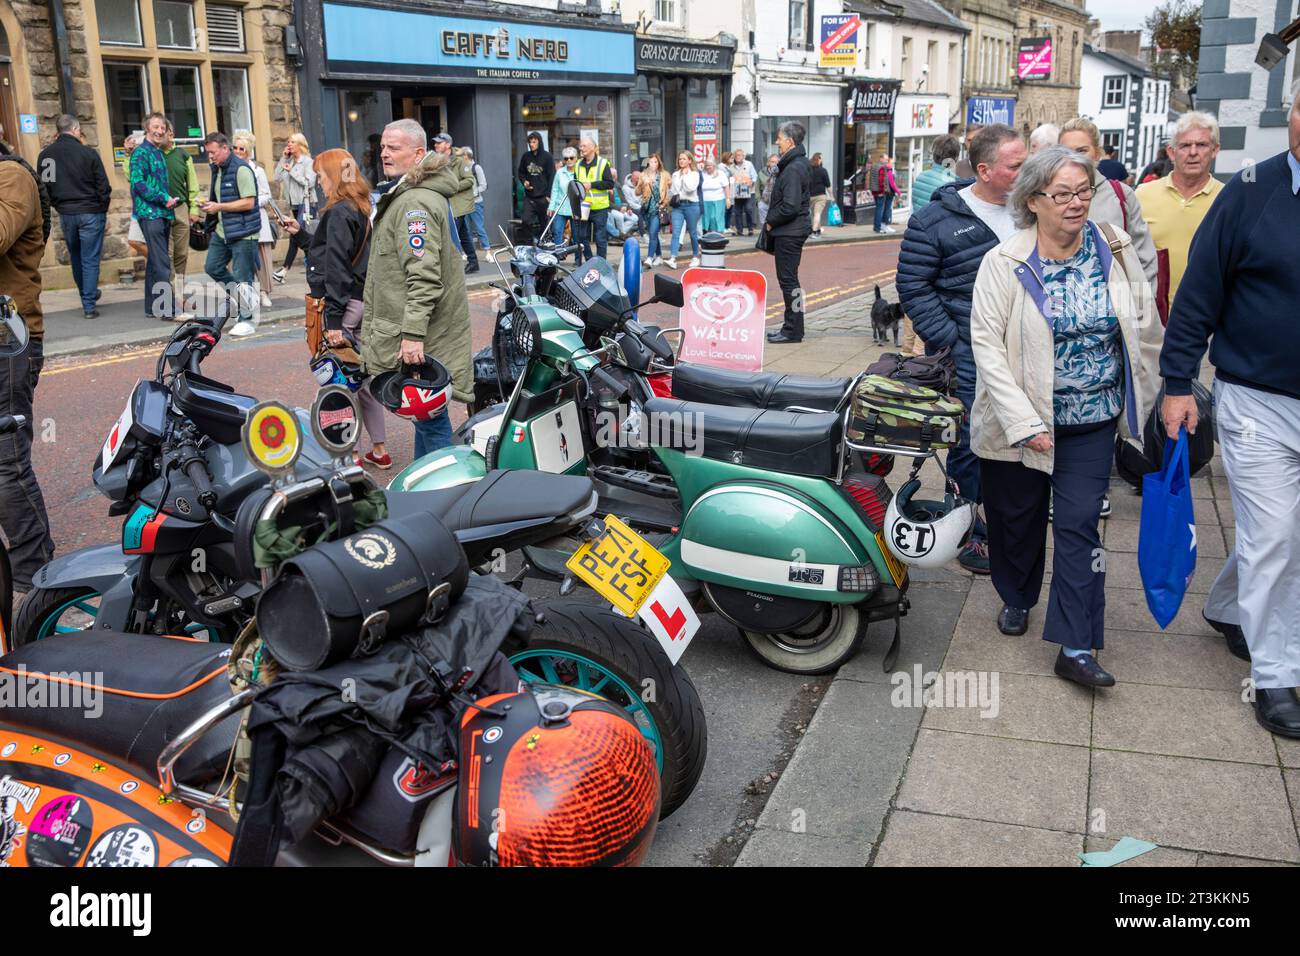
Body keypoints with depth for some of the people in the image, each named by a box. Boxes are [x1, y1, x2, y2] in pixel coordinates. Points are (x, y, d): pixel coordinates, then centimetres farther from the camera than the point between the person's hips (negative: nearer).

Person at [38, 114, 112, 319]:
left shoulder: (45, 155, 0)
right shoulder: (88, 153, -11)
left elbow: (43, 186, 5)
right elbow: (103, 186, -9)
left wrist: (58, 205, 17)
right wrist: (103, 208, 6)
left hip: (65, 213, 4)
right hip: (91, 212, -4)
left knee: (75, 258, 20)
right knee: (90, 259, 0)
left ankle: (87, 295, 32)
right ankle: (89, 305, -2)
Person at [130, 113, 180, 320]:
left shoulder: (159, 153, 19)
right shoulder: (141, 152, -7)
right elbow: (138, 183, -16)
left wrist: (171, 200, 10)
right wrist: (164, 198, -15)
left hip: (163, 213, 9)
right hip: (150, 213, -9)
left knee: (155, 262, 12)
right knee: (161, 263, -12)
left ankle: (153, 307, 17)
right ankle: (168, 308, -14)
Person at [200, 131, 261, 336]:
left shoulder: (241, 169, -14)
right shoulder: (217, 169, 13)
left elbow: (249, 203, -20)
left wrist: (219, 207, -19)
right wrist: (209, 206, 8)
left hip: (243, 232, -9)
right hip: (222, 230, 9)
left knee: (242, 279, -5)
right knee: (212, 267, 11)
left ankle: (248, 320, 5)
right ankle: (236, 294, 30)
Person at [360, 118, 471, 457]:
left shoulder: (416, 202, -17)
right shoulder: (406, 194, 18)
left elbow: (424, 276, -25)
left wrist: (413, 333, -27)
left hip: (419, 339, -11)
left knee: (430, 417, -5)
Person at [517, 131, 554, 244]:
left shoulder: (547, 157, -2)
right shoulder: (526, 156, 8)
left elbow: (552, 176, -3)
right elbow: (520, 172, 21)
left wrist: (549, 195, -10)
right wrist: (524, 181, -1)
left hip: (543, 196, -3)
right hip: (529, 196, 3)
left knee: (544, 222, 1)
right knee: (527, 220, -8)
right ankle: (536, 235, 15)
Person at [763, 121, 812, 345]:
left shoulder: (793, 168, -19)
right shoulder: (800, 163, 14)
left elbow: (790, 206, -26)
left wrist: (770, 222, -12)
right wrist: (772, 222, 11)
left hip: (789, 233, -10)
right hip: (789, 231, 10)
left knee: (788, 280, -4)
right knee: (788, 279, 15)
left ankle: (793, 331, 3)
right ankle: (792, 326, 23)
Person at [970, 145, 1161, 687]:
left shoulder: (1115, 252, -1)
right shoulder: (1004, 263, -9)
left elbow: (1146, 331, 9)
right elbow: (987, 344, -14)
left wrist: (1154, 403, 13)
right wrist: (1022, 422, -20)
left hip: (1093, 422, 1)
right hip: (1019, 423, -1)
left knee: (1079, 525, -2)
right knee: (1017, 517, 14)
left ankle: (1076, 648, 2)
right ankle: (1016, 597, 42)